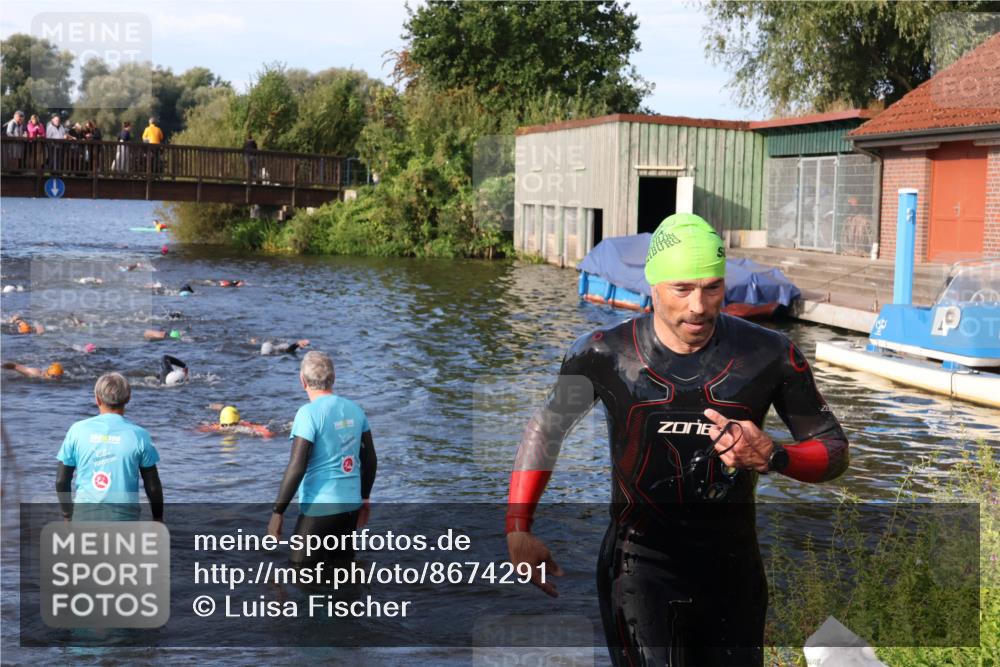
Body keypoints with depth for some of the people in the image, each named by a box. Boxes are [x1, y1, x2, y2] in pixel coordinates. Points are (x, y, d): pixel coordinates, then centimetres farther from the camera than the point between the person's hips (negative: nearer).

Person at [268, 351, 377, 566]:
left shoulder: (309, 413, -14)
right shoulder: (354, 409, 6)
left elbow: (297, 467, -18)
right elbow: (370, 459, 12)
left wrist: (277, 512, -13)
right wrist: (364, 499, 24)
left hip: (319, 507, -7)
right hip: (351, 504, 7)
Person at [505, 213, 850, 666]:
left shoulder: (768, 354, -5)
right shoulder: (605, 355, -6)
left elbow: (834, 450, 4)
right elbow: (546, 427, 10)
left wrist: (771, 458, -17)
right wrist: (518, 528, 2)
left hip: (732, 569, 3)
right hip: (640, 565, -2)